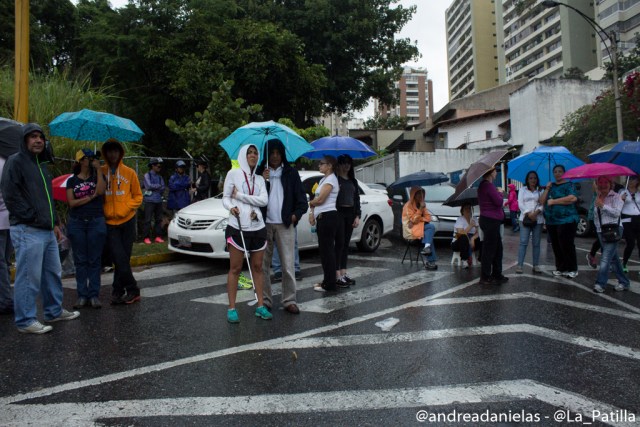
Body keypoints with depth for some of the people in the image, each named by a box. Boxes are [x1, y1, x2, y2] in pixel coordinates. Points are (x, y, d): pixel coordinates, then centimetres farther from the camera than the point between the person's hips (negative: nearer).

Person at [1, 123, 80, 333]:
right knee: (29, 278, -3)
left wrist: (54, 223, 20)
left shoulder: (41, 165, 21)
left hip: (47, 231, 9)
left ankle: (54, 311, 28)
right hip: (27, 231, -9)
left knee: (53, 273, 15)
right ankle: (25, 321, 7)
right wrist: (32, 218, -16)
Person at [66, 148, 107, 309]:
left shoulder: (97, 176, 9)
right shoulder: (72, 180, 9)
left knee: (95, 260, 0)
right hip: (76, 223, 1)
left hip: (96, 222, -1)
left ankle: (94, 295, 3)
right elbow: (71, 202, -1)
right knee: (80, 261, 3)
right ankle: (82, 295, 8)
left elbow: (101, 191, -13)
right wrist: (91, 197, -7)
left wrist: (98, 169, -9)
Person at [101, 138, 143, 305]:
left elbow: (137, 196, 5)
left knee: (123, 258, 6)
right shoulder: (100, 172, 3)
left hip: (127, 221, 0)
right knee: (120, 259, -8)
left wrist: (125, 209, -8)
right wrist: (104, 211, -4)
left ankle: (118, 291, 18)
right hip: (110, 222, 0)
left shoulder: (129, 173, 2)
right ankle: (133, 290, 3)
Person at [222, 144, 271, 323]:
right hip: (237, 227, -4)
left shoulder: (260, 179, 13)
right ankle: (232, 308, 10)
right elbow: (225, 197, 2)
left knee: (257, 267, 9)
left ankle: (260, 306, 18)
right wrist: (231, 207, -19)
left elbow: (264, 200, -2)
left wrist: (240, 195, -9)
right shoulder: (233, 173, 2)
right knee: (235, 269, 1)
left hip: (258, 227, 4)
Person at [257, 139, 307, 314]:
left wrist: (296, 214, -8)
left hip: (285, 224, -1)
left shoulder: (290, 173, 8)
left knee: (288, 265, -3)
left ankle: (289, 300, 5)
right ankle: (265, 299, 16)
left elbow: (301, 197, 5)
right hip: (264, 223, 1)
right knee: (263, 265, 6)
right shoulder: (260, 172, 7)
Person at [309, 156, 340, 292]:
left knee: (327, 250, -8)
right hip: (321, 217, 10)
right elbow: (316, 198, 17)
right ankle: (327, 281, 21)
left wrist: (310, 203, 3)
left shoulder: (331, 179, -10)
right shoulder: (323, 179, 19)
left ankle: (330, 285, -3)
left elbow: (320, 199, -17)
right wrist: (312, 212, 2)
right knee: (324, 250, 13)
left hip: (328, 217, -10)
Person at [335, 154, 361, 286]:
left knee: (346, 244, 8)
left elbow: (357, 198, 16)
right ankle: (337, 275, -3)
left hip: (350, 213, 6)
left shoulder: (353, 181, 17)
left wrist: (357, 216, 7)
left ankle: (344, 273, 15)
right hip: (338, 212, -6)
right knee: (339, 243, -7)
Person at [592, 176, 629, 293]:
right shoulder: (598, 198, 15)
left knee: (605, 258, -14)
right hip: (601, 231, 7)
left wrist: (603, 205, -21)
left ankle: (600, 283, -14)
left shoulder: (616, 197, -3)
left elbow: (617, 212, -16)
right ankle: (624, 282, 20)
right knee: (613, 258, 11)